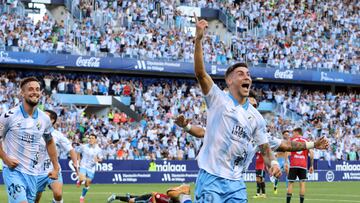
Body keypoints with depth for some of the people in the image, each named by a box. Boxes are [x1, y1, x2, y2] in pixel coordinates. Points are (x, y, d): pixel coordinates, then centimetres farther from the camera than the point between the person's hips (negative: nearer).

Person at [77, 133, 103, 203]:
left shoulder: (98, 149, -5)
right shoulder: (83, 147, -5)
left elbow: (100, 159, 2)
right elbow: (78, 153, 12)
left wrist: (97, 160, -21)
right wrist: (79, 161, 3)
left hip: (91, 168, 1)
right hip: (83, 166, -1)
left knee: (87, 184, 7)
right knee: (82, 179, -27)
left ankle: (82, 197, 29)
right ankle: (79, 181, 10)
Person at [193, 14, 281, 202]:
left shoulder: (256, 117, 12)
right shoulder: (218, 99, 0)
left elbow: (265, 148, 17)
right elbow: (200, 73, -13)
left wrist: (273, 162, -7)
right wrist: (198, 39, -25)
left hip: (236, 182, 4)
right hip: (210, 178, -4)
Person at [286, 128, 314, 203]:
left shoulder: (292, 140, 8)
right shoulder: (306, 141, 13)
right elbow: (311, 153, 4)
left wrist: (286, 163, -8)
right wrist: (311, 166, 8)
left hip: (293, 165, -1)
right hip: (303, 165, 1)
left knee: (290, 183, 4)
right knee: (302, 183, 2)